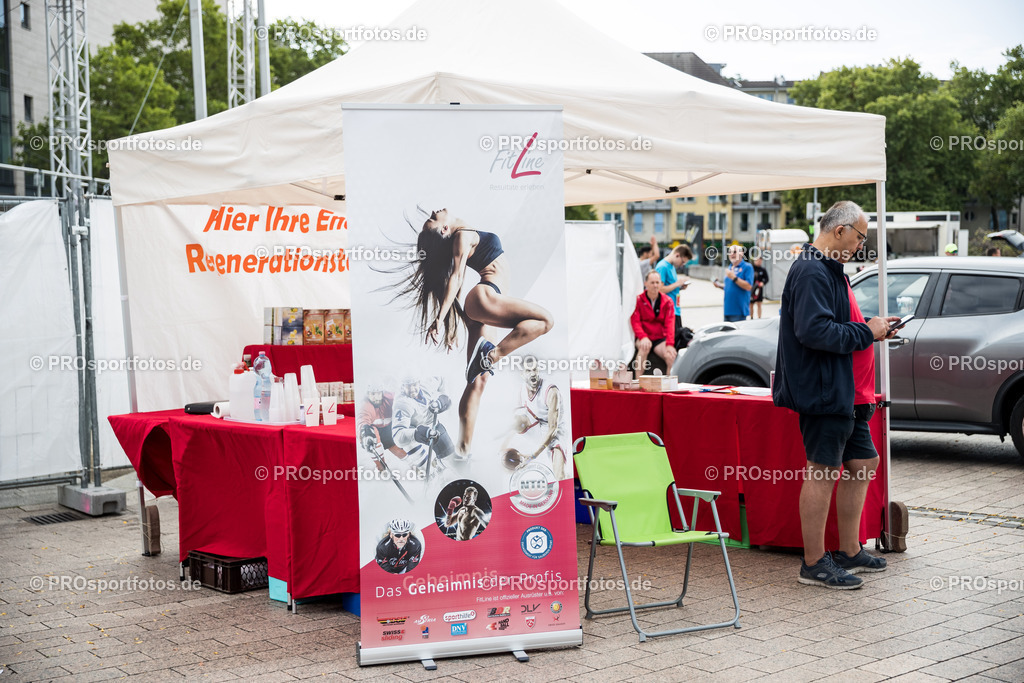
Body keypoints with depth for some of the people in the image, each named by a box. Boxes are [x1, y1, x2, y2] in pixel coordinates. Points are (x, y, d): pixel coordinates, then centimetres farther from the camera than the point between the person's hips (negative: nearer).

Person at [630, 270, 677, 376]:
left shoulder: (667, 301, 5)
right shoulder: (638, 300, -1)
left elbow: (670, 324, -3)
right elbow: (635, 322, -7)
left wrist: (670, 344, -17)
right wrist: (643, 337, -26)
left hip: (661, 338, 2)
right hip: (643, 338, -2)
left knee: (671, 355, -25)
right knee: (644, 347, -35)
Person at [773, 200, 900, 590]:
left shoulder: (828, 270, 19)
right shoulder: (812, 272, -16)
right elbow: (814, 331, -27)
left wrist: (870, 326, 10)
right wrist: (866, 332, -17)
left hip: (843, 391, 11)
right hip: (822, 391, -11)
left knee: (863, 462, 15)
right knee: (822, 472, -5)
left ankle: (849, 552, 25)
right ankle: (814, 564, 3)